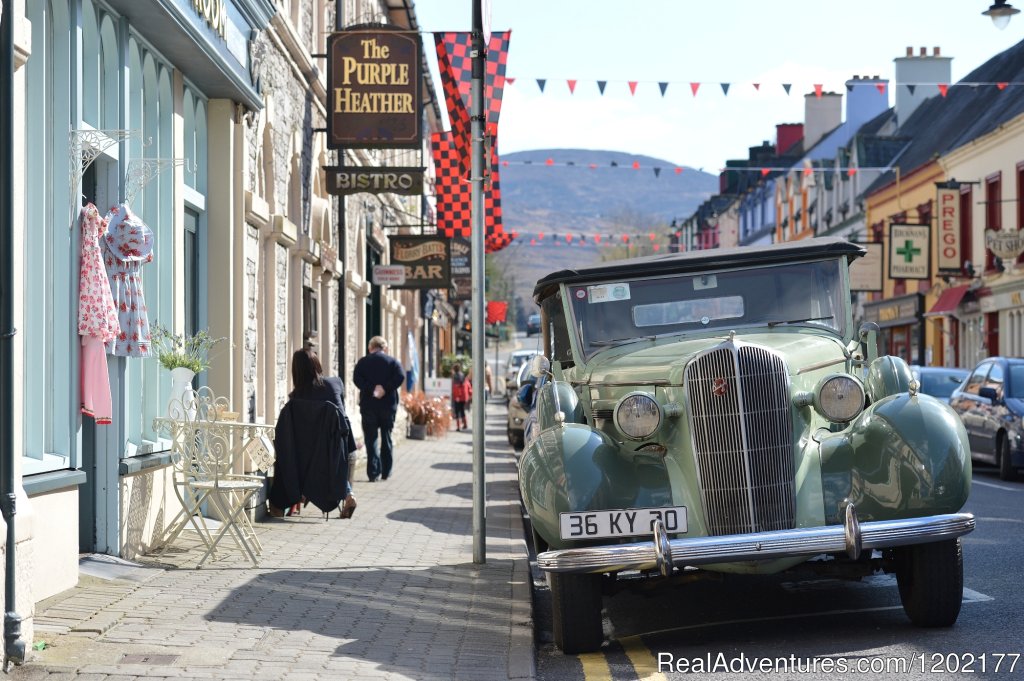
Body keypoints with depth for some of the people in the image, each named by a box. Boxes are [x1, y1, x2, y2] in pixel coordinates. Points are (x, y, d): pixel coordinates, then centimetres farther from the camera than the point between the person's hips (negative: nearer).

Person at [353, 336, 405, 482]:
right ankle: (386, 472, 15)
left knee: (371, 439, 1)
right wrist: (386, 389, -12)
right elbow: (400, 377, -12)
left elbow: (356, 378, -11)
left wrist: (371, 389, -13)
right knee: (387, 438, 12)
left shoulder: (363, 362, 4)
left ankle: (373, 473, -7)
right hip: (388, 404, 1)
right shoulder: (392, 361, 4)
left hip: (368, 405, -1)